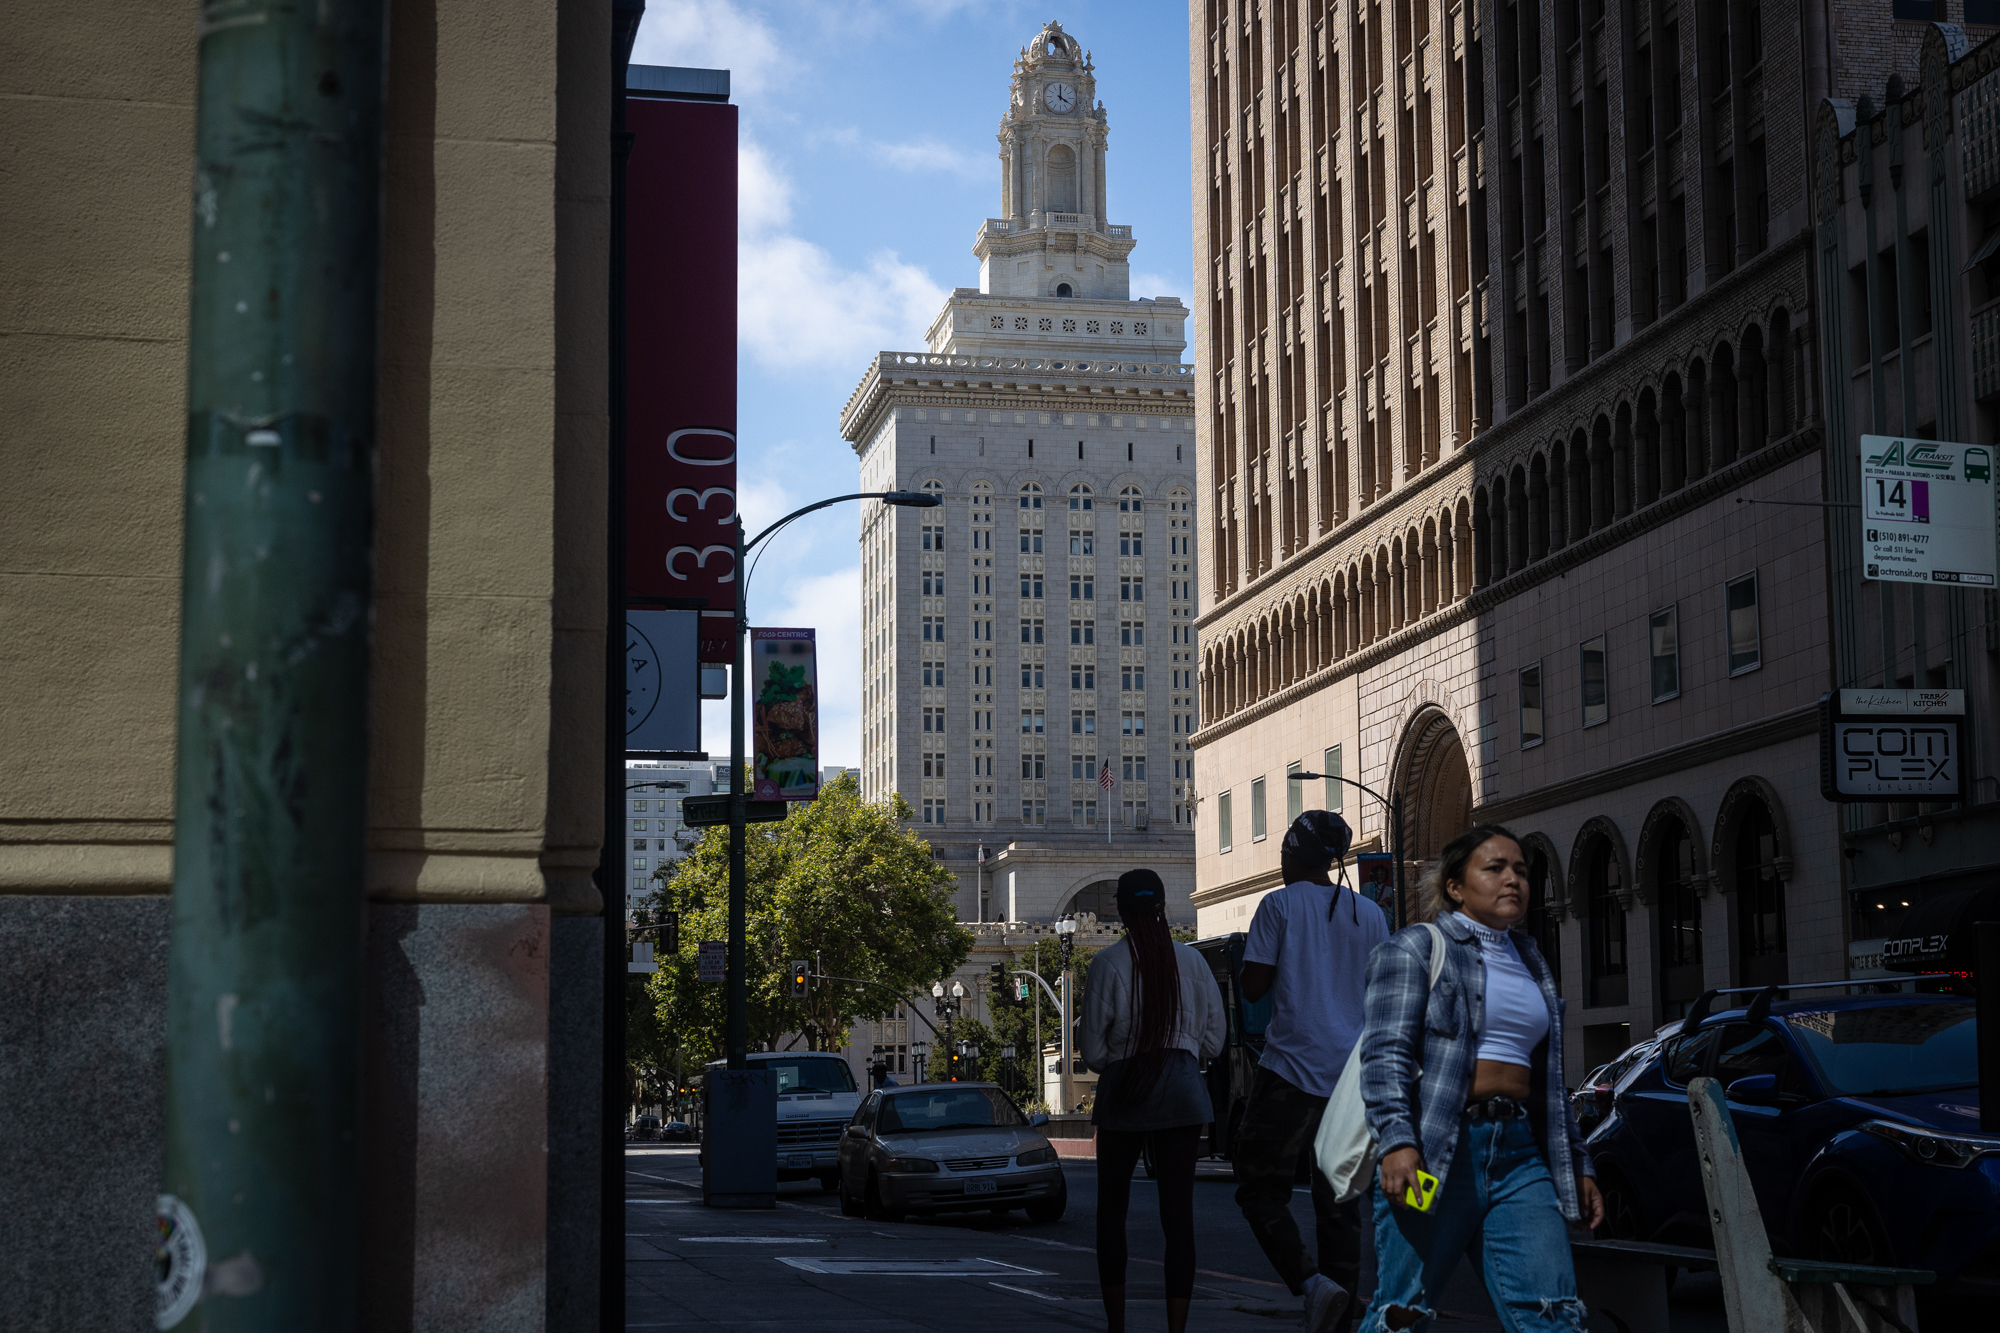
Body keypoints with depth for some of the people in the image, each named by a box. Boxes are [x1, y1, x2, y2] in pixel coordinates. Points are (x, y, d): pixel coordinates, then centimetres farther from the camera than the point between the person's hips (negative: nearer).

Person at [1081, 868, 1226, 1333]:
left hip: (1124, 1091, -1)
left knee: (1112, 1209, 13)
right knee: (1178, 1212, 1)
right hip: (1182, 1091, 2)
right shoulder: (1191, 961, 2)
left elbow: (1093, 1052, -5)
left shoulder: (1108, 964, -6)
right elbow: (1213, 1038, 6)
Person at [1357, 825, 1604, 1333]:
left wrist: (1577, 1166, 23)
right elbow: (1387, 1053, -9)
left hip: (1520, 1156, 6)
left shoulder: (1531, 964, 24)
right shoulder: (1416, 948, 3)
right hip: (1434, 1151, -6)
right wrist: (1397, 1140, -22)